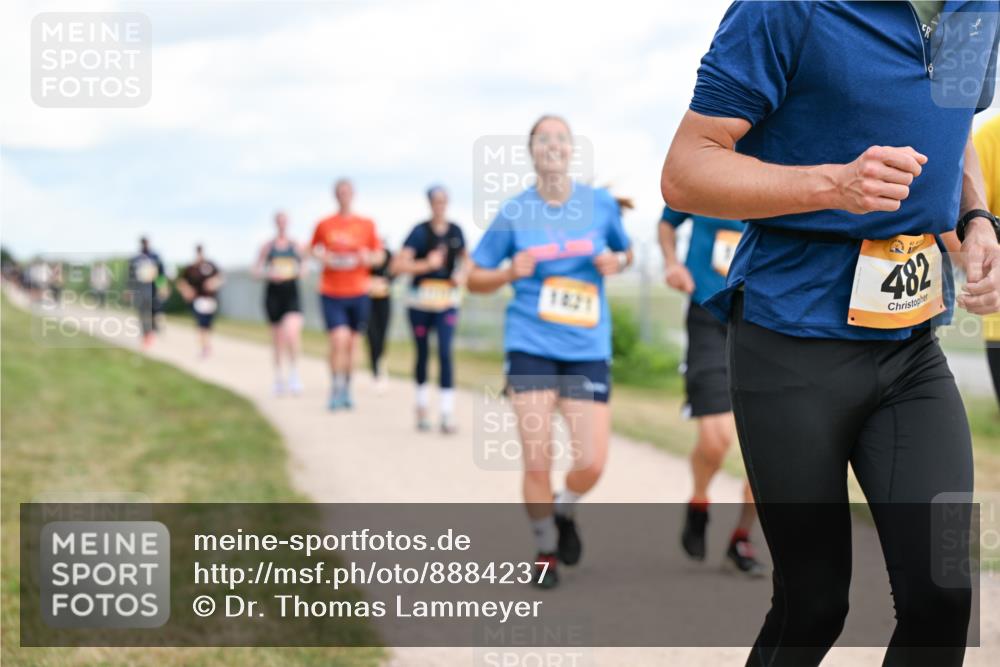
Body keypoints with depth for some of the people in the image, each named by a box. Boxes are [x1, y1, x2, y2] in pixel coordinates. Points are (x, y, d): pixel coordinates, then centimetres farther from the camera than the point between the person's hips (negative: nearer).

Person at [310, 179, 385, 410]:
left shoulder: (366, 224, 5)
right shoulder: (324, 225, 3)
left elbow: (380, 255, 10)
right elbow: (314, 249, 15)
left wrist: (368, 258, -12)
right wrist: (322, 257, -6)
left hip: (359, 293, 2)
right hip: (331, 293, -2)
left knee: (352, 342, 9)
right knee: (339, 340, -14)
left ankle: (347, 389, 24)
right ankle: (336, 389, -2)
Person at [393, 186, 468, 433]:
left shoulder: (455, 231, 5)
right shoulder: (420, 232, -6)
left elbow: (465, 259, 21)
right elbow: (399, 265, -12)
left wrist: (462, 274, 1)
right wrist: (426, 264, -23)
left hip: (447, 303, 1)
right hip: (420, 301, -1)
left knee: (445, 352, -11)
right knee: (422, 354, 9)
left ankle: (447, 414, -12)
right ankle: (422, 407, 27)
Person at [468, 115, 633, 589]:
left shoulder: (601, 204, 3)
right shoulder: (514, 213, 0)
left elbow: (624, 252, 19)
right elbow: (475, 278, 8)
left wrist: (616, 261, -4)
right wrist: (510, 272, -12)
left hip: (588, 349, 1)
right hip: (530, 347, -1)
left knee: (591, 463, -5)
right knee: (537, 461, -6)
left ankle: (564, 511, 30)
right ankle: (545, 549, 18)